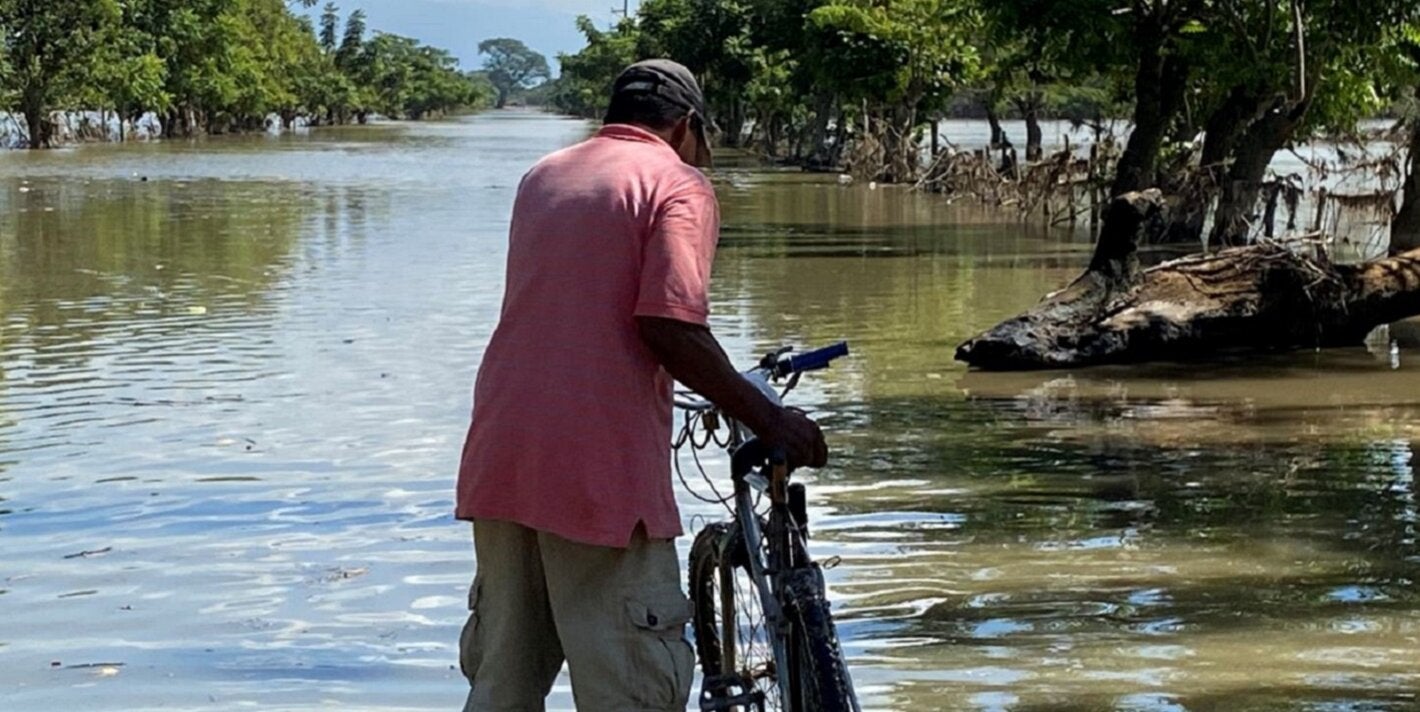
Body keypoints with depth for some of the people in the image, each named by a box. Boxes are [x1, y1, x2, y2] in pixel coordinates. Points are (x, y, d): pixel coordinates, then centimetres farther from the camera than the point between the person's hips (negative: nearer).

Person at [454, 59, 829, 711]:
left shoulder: (542, 176, 19)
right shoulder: (677, 186, -3)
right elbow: (670, 328, -17)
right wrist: (767, 418, -8)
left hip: (498, 461, 7)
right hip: (600, 472, -7)